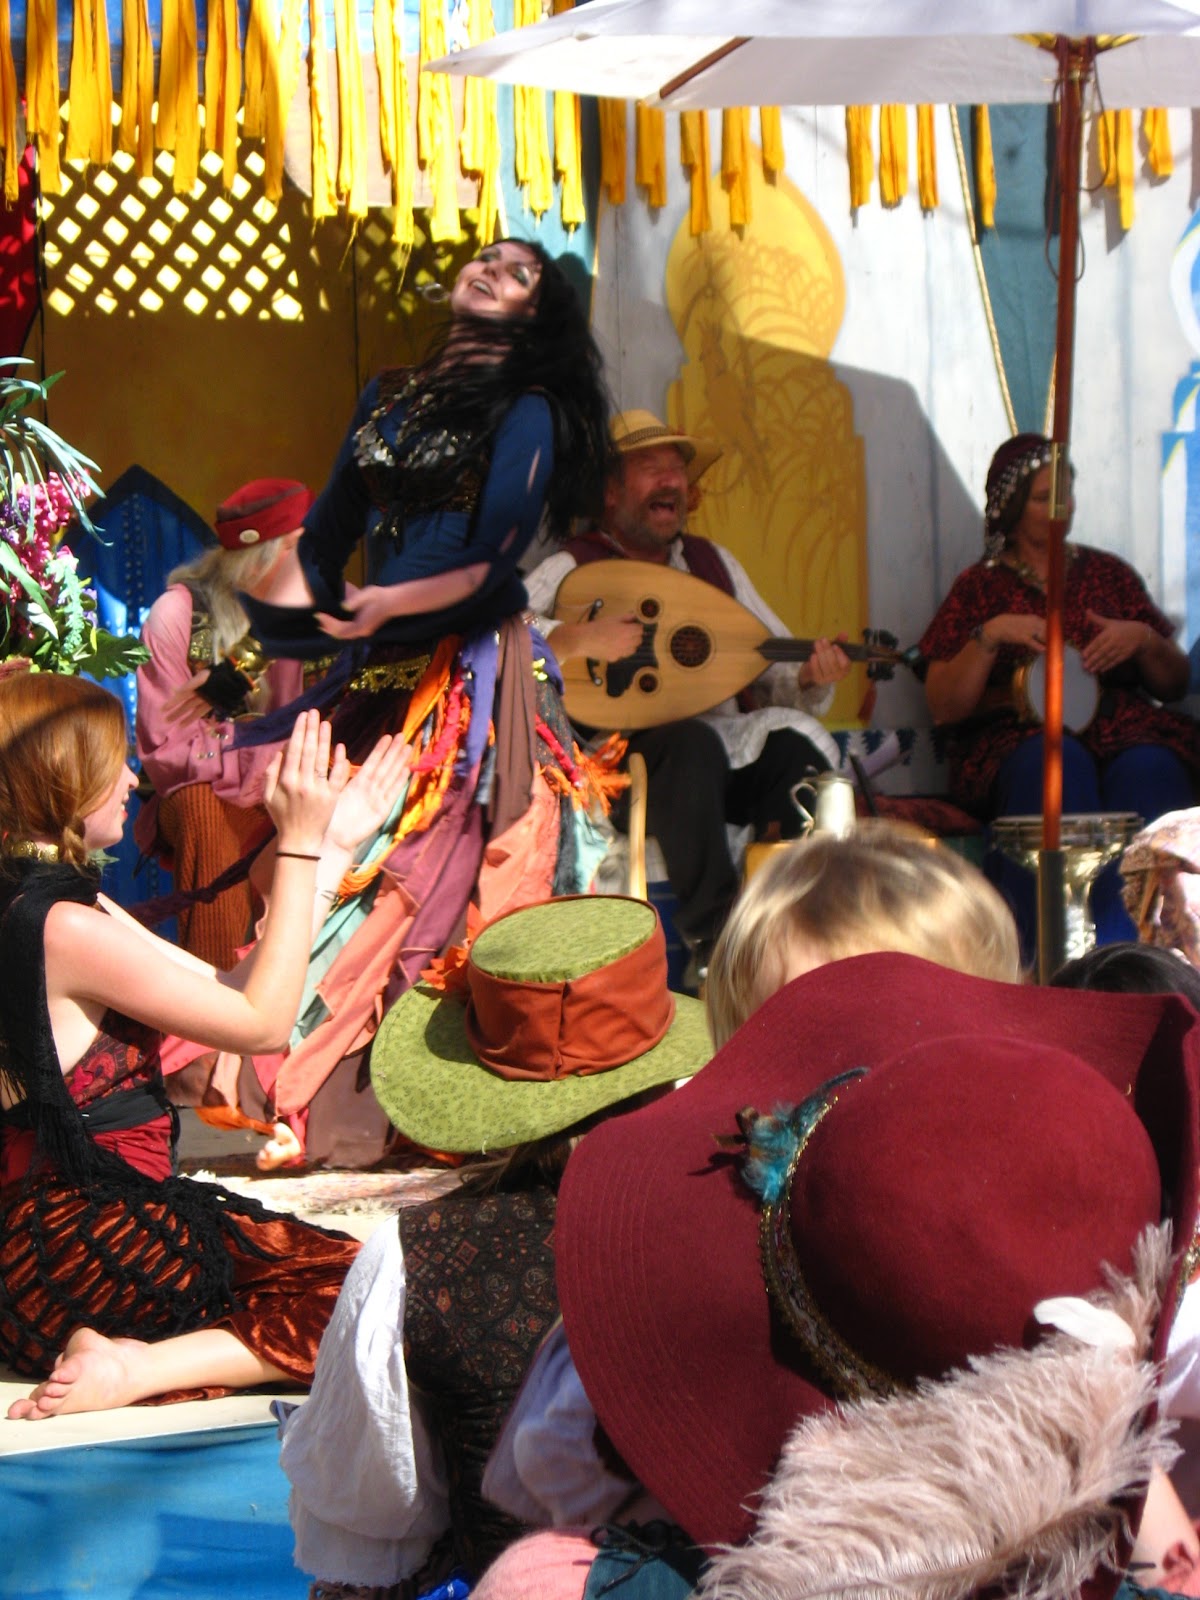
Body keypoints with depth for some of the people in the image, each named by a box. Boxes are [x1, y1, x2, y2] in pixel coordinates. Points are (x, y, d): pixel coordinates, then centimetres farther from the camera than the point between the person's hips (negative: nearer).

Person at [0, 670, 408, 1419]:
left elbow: (230, 992, 11)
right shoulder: (61, 927, -21)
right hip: (75, 1257, -10)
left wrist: (333, 846, 14)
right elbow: (264, 1023, -13)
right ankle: (139, 1369, -16)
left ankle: (129, 1360, 0)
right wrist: (299, 846, -9)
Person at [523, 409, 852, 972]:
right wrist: (576, 639, -26)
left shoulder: (713, 562, 20)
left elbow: (778, 671, 17)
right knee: (691, 743, -36)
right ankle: (712, 938, -30)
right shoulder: (571, 569, 4)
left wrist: (811, 679, -6)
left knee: (797, 739, -25)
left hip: (720, 744, 4)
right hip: (622, 762, -4)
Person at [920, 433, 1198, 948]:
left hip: (1123, 730, 2)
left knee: (1149, 769, -34)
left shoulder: (1109, 573, 22)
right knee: (1061, 763, -37)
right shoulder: (980, 587, 15)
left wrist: (1144, 640, 0)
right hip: (1016, 739, -2)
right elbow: (944, 707, 4)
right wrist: (990, 636, -9)